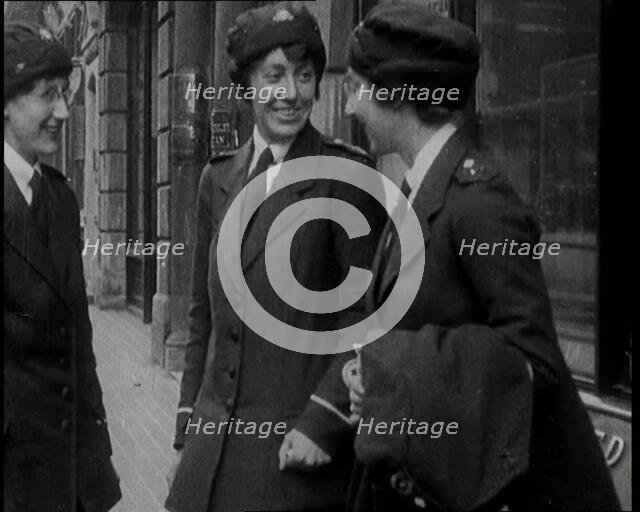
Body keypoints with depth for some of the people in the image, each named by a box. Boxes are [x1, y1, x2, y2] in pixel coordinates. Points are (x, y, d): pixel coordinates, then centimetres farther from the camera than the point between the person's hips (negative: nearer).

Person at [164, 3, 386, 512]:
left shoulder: (345, 172, -7)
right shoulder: (218, 177, 9)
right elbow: (205, 316, 13)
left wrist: (323, 422, -16)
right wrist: (186, 435, 12)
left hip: (300, 448, -5)